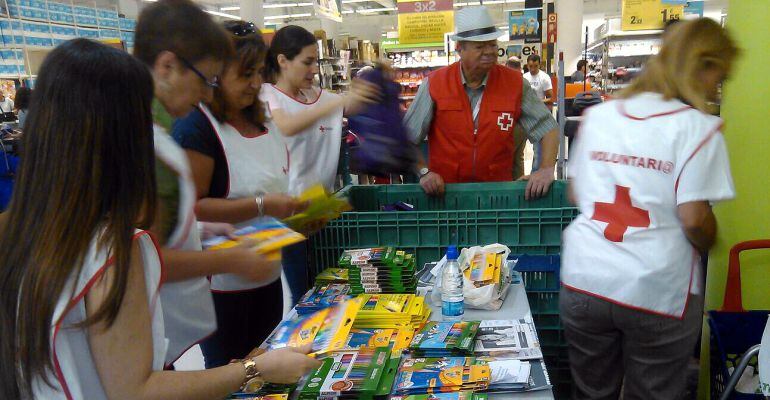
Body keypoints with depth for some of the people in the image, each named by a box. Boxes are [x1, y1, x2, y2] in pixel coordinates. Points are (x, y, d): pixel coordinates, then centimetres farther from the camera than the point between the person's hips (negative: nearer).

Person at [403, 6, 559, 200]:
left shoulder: (515, 83, 2)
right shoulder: (434, 84, -1)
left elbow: (547, 127, 7)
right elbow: (407, 138, 3)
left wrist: (547, 169, -6)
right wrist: (423, 172, -9)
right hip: (445, 191, -1)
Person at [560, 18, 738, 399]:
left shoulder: (596, 115, 7)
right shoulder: (697, 127, -9)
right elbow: (694, 218, -14)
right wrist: (707, 244, 6)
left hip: (584, 281, 4)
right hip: (657, 292, -4)